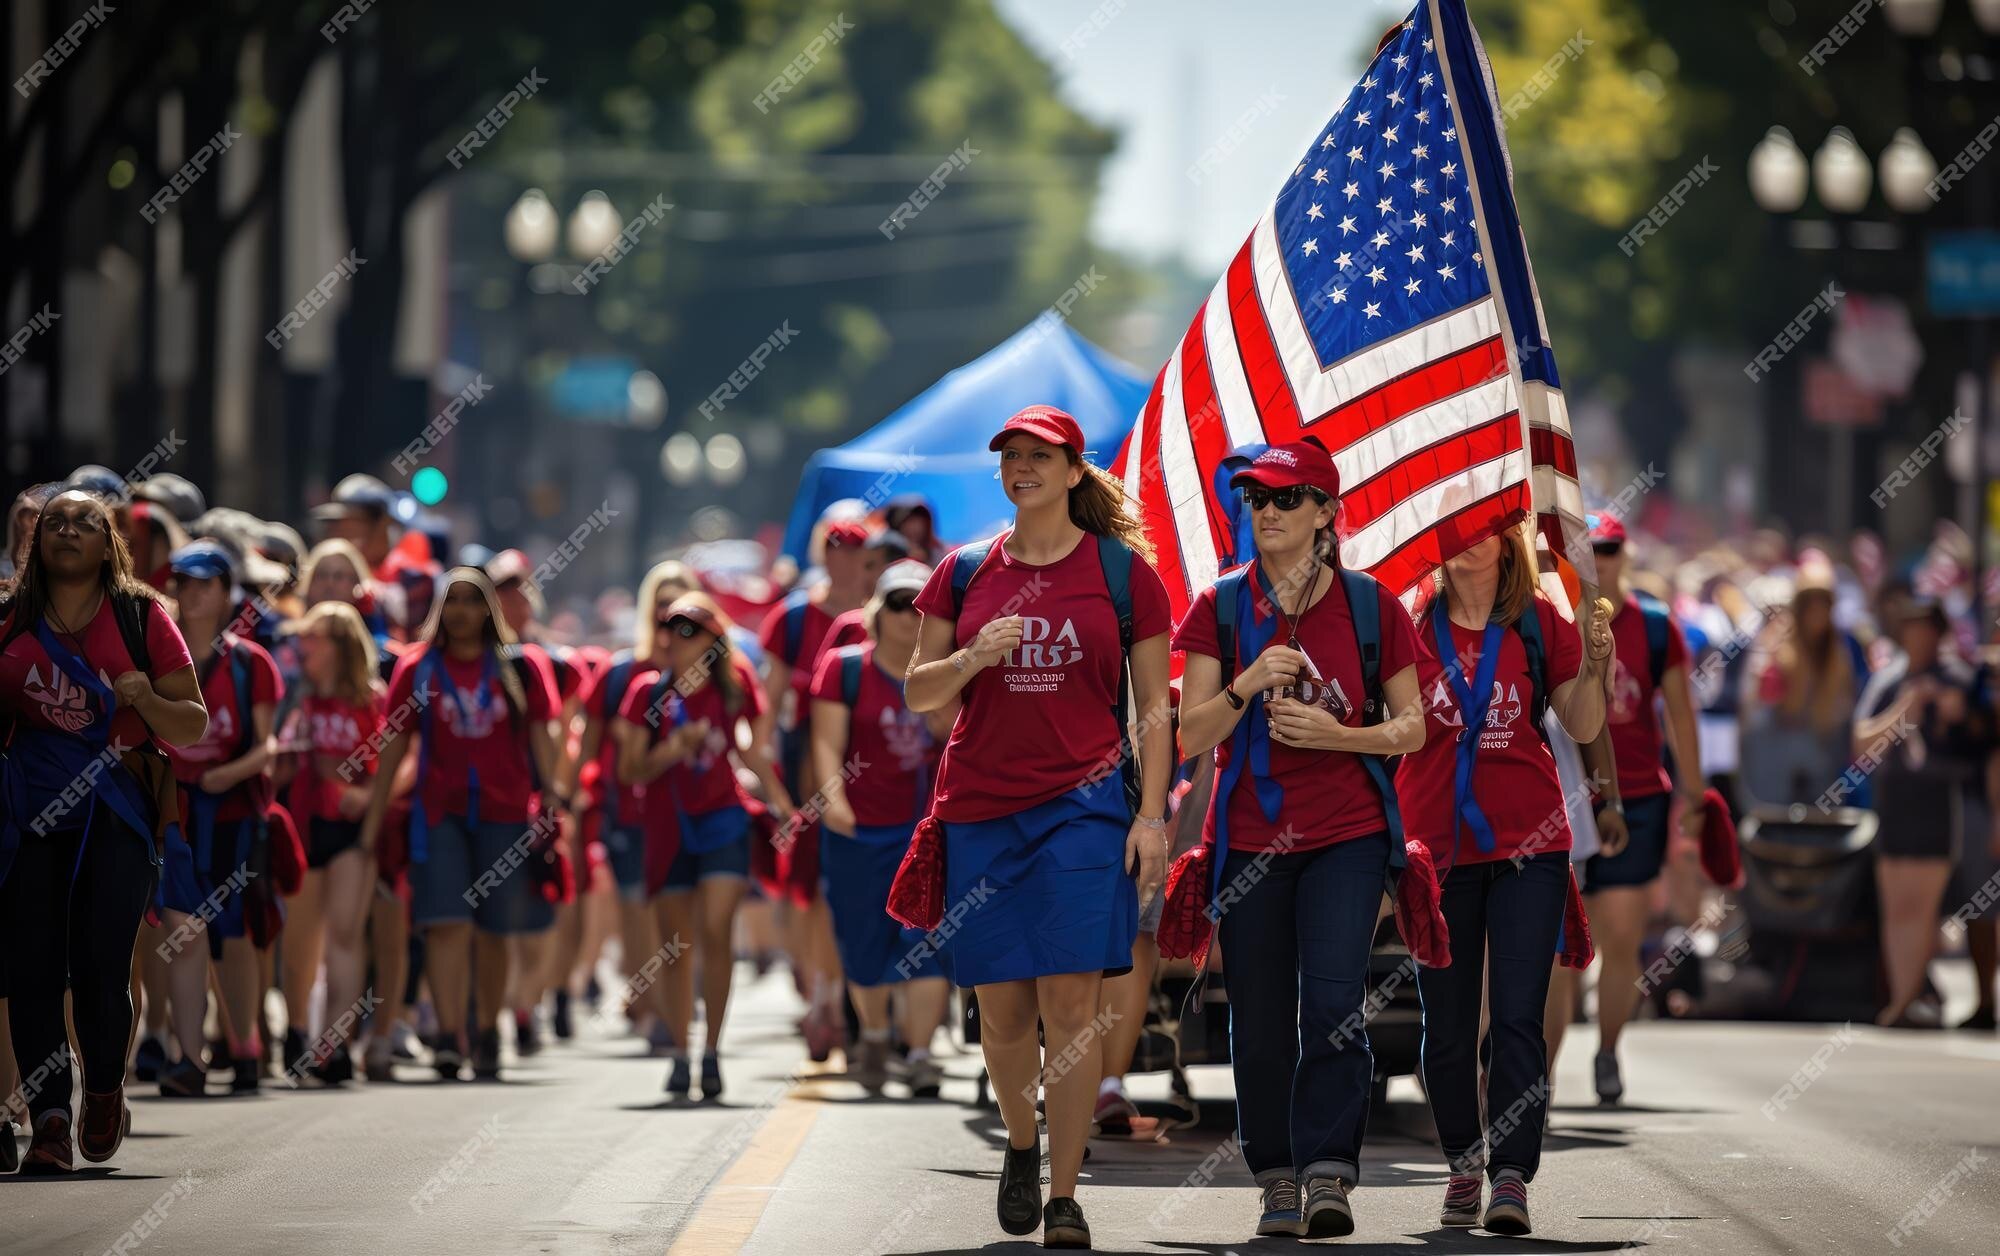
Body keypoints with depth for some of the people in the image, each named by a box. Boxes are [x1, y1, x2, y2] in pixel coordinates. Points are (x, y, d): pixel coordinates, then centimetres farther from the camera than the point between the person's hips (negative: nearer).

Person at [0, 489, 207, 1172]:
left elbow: (195, 727, 6)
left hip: (118, 813, -2)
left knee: (101, 971, -10)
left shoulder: (143, 617, 6)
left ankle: (105, 1090, 17)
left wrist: (147, 700, -12)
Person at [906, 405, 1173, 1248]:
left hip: (1084, 806, -3)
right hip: (980, 809, 3)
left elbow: (1154, 704, 5)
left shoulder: (1122, 571, 3)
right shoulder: (965, 573, 9)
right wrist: (972, 658, -10)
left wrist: (1153, 814, -4)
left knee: (1072, 1002, -10)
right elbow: (918, 693, 11)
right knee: (1001, 1008, 5)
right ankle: (1021, 1142, 33)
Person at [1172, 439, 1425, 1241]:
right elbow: (1192, 735, 0)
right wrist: (1247, 685, -18)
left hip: (1347, 838, -2)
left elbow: (1412, 728, 5)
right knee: (1260, 1022, 4)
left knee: (1333, 1002, -15)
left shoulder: (1370, 605, 0)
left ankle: (1328, 1174, -12)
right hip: (1249, 838, 2)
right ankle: (1279, 1181, 16)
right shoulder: (1220, 609, 2)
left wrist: (1337, 735, -12)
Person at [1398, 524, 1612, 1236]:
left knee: (1518, 1016, -7)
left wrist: (1593, 669, -10)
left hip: (1528, 844, -1)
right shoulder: (1409, 627, 4)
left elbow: (1582, 728, 7)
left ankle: (1512, 1177, -10)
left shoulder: (1541, 623, 4)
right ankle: (1463, 1164, 20)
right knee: (1447, 1023, 7)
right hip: (1435, 847, 1)